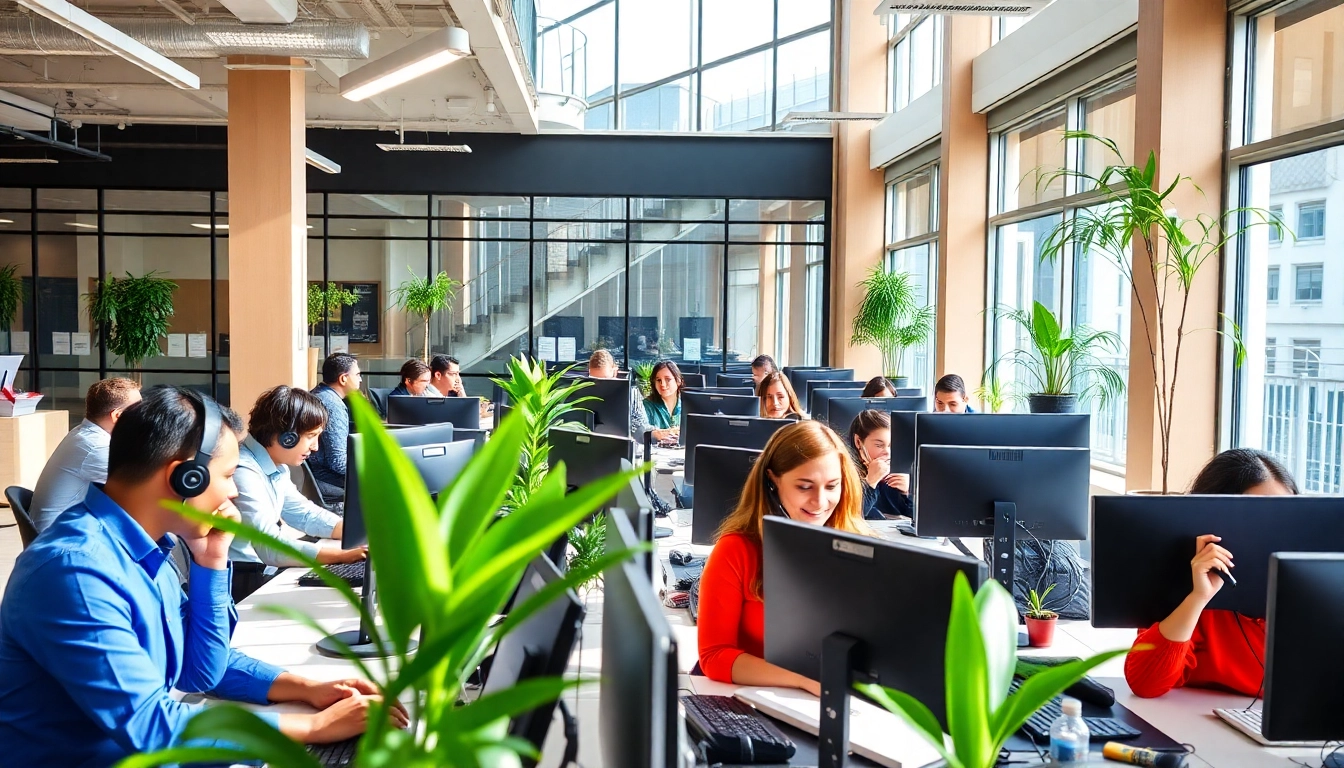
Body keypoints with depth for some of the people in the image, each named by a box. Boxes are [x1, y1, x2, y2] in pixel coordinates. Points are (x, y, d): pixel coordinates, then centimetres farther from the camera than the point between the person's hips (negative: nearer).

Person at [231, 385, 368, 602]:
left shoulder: (275, 467, 6)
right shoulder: (243, 473, -25)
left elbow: (306, 514, 15)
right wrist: (345, 554, -30)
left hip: (264, 570, 9)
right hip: (240, 583, -9)